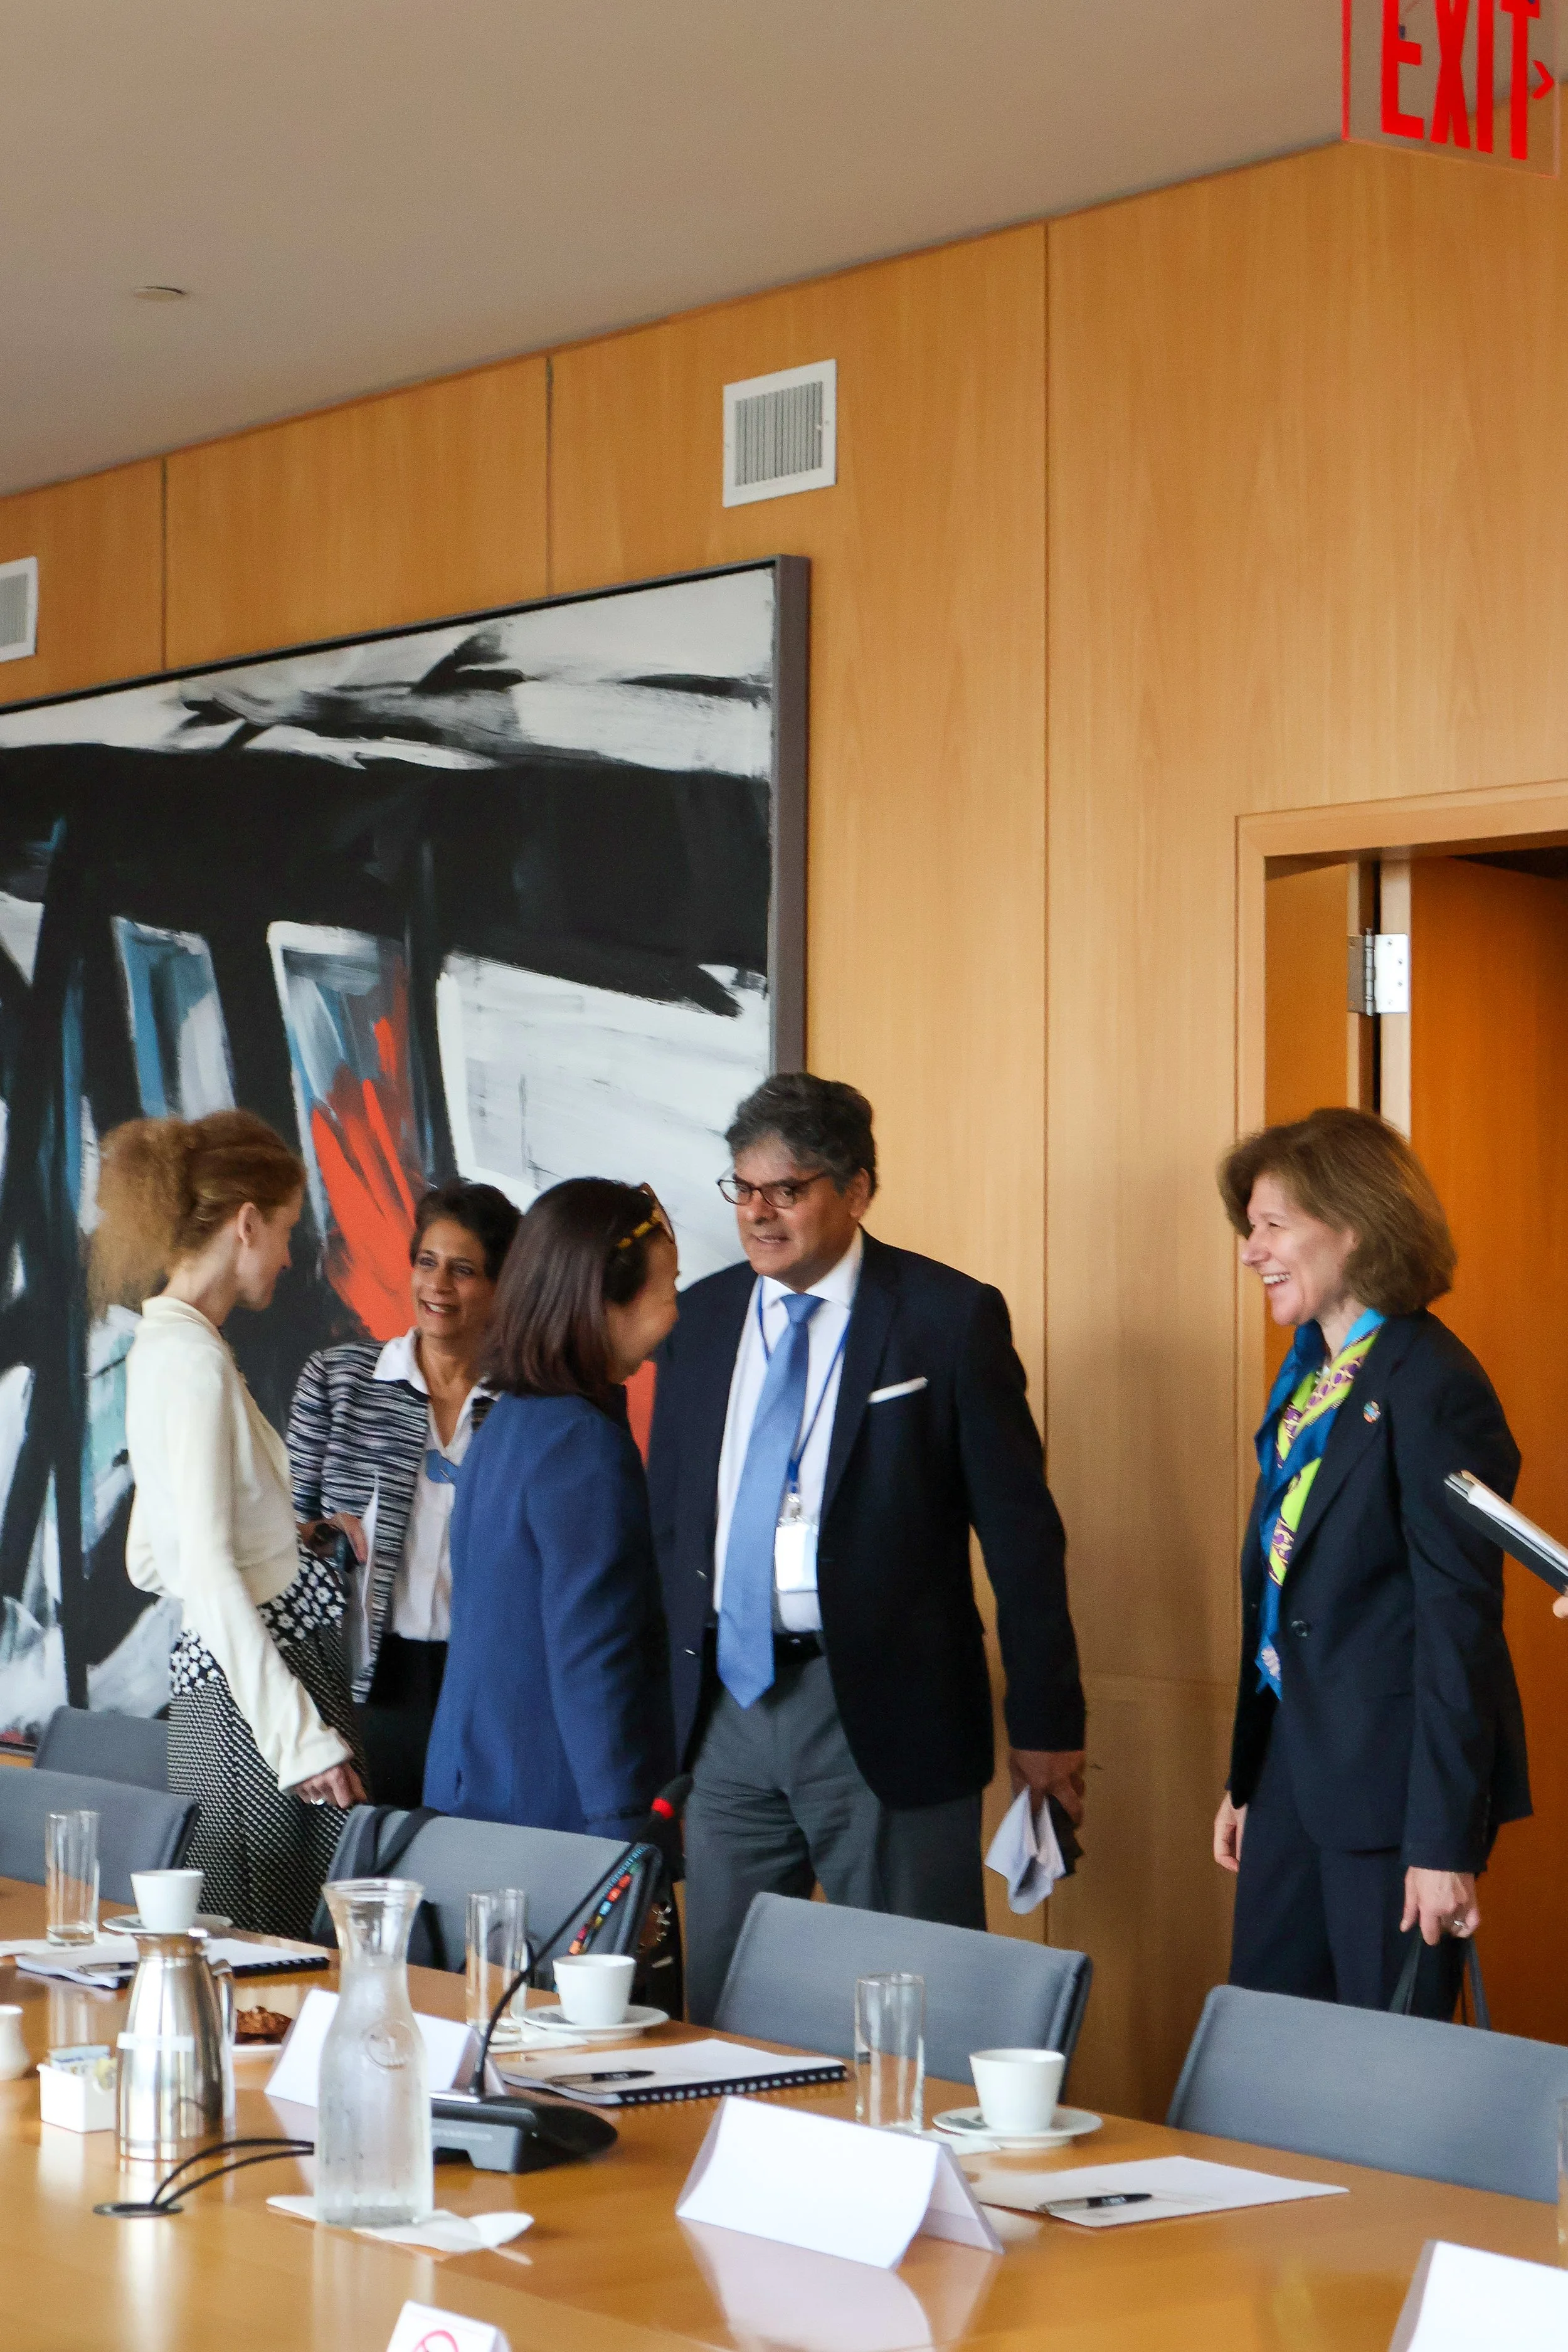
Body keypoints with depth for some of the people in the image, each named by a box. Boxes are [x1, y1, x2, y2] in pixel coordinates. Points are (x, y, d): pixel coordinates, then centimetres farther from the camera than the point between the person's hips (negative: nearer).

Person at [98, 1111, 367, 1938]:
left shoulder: (162, 1348, 15)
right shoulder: (192, 1358, -14)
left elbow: (151, 1562, 22)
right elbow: (208, 1573, -20)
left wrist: (304, 1536, 32)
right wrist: (302, 1737, -20)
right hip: (252, 1686, -10)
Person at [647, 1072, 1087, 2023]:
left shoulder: (950, 1318, -4)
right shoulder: (700, 1319, 10)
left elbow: (1021, 1527, -4)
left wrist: (1046, 1724, -5)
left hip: (884, 1713, -5)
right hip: (726, 1703, 5)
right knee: (720, 2008, 8)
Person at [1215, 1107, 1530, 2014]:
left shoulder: (1435, 1390, -16)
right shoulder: (1311, 1379, 11)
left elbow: (1460, 1623, -18)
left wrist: (1446, 1840, -19)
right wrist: (1245, 1783, 17)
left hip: (1390, 1787, -9)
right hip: (1298, 1769, 9)